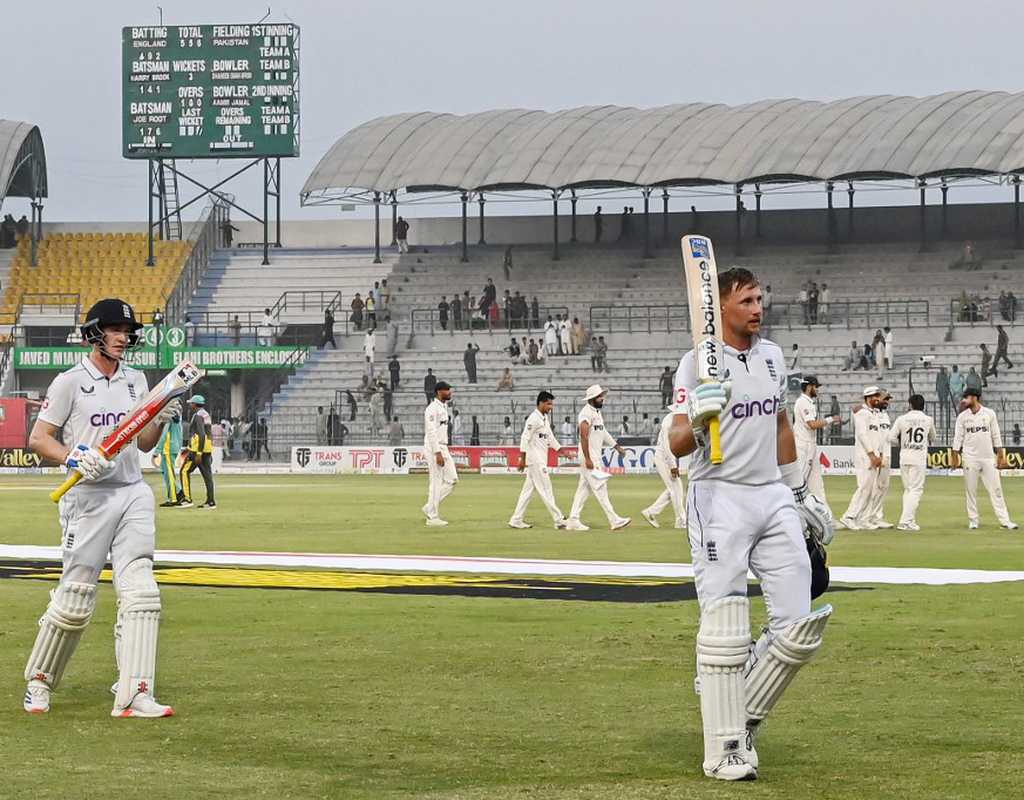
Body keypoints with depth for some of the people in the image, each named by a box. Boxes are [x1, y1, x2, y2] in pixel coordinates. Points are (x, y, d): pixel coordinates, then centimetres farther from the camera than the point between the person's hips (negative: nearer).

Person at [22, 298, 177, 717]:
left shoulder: (136, 380, 14)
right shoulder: (70, 382, -3)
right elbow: (38, 438, -4)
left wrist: (161, 420, -1)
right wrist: (72, 458, -21)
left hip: (133, 494, 5)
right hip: (88, 497, -5)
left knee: (140, 594, -8)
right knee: (74, 600, -3)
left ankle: (134, 695, -13)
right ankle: (39, 682, 18)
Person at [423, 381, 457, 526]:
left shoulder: (443, 408, 17)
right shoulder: (432, 408, -14)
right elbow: (431, 432, -21)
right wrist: (437, 453, -25)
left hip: (443, 449, 10)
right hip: (434, 448, -10)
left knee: (452, 479, 7)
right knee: (436, 482, -6)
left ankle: (430, 507, 13)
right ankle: (432, 517, 0)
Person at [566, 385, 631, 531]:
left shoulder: (597, 412, 15)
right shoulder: (586, 413, -16)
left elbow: (603, 432, 26)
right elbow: (583, 437, -23)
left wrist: (616, 446, 22)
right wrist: (588, 459, -26)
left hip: (596, 457, 10)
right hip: (589, 457, -10)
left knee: (584, 488, 10)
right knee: (600, 487, -8)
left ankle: (573, 521, 13)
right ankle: (614, 520, -9)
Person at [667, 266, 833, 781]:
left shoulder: (772, 355, 11)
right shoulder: (699, 364, -8)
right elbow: (677, 445, -16)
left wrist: (801, 495, 24)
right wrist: (697, 419, -38)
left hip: (774, 499, 6)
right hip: (719, 501, -6)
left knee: (799, 625, 0)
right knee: (725, 628, -8)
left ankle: (743, 719, 16)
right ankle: (724, 748, -2)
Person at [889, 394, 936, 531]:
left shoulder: (901, 419, 1)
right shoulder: (928, 420, 2)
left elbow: (891, 438, -1)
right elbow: (932, 439, 16)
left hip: (904, 456, 2)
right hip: (920, 457, -2)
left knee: (907, 489, 13)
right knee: (916, 489, -2)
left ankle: (909, 520, 12)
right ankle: (906, 521, -13)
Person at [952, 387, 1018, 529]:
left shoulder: (989, 414, 4)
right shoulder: (962, 416, 4)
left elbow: (996, 436, 5)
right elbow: (958, 438, 4)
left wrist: (1001, 456, 2)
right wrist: (955, 457, -4)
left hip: (988, 458, 0)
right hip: (970, 458, 0)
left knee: (995, 488, -2)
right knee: (970, 490, 1)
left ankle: (1004, 520, -2)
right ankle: (973, 520, 9)